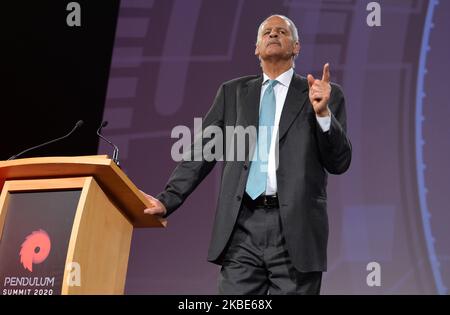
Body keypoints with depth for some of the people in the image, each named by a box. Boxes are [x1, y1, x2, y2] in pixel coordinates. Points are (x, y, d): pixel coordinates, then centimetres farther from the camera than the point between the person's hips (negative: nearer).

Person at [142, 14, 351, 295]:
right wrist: (167, 200, 2)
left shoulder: (326, 94, 10)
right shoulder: (233, 92, 16)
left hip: (295, 228, -1)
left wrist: (323, 113, -12)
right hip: (242, 227, 2)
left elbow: (339, 163, 3)